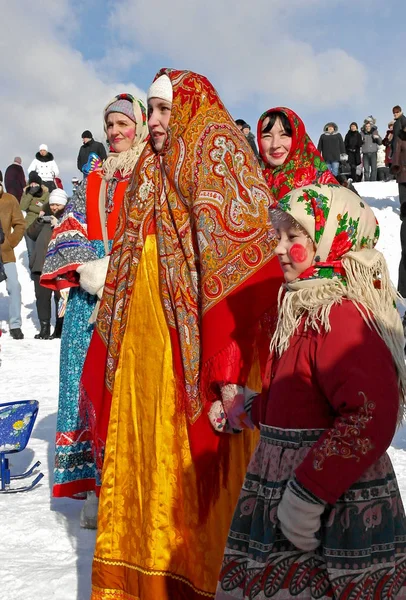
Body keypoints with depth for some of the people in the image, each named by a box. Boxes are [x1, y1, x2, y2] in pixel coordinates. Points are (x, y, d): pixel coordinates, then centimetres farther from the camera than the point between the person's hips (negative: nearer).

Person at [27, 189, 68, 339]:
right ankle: (44, 328, 14)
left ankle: (60, 328, 5)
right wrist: (39, 220, -1)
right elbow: (31, 234, 14)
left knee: (61, 296, -6)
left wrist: (58, 225, -21)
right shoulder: (46, 215, 18)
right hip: (41, 263, 5)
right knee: (42, 296, 6)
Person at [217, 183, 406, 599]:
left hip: (338, 513, -9)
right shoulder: (306, 308, 10)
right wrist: (256, 409, 29)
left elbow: (371, 416, -32)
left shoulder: (341, 318, -22)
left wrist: (309, 494, -28)